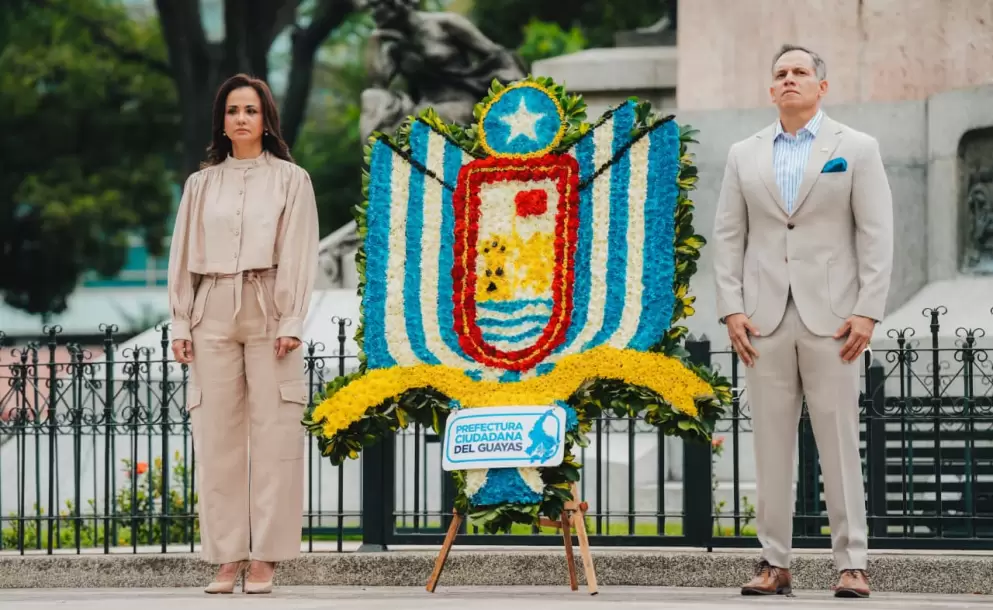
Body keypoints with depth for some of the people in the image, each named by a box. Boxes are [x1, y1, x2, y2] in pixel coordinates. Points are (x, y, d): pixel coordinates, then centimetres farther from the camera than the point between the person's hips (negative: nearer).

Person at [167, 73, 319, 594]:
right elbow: (183, 257, 13)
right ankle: (227, 558, 2)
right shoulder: (201, 184, 14)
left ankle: (264, 559, -6)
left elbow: (299, 256, -1)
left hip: (268, 313, -3)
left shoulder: (290, 180, 6)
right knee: (216, 435, -1)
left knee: (273, 433, -7)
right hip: (213, 314, 3)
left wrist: (292, 324, -10)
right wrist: (181, 325, 4)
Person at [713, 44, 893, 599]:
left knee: (840, 442, -3)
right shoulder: (745, 155, 12)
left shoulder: (856, 149, 4)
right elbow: (729, 237, 10)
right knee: (771, 443, 3)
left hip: (830, 318, -3)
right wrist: (732, 308, 0)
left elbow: (877, 235, -1)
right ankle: (776, 563, 7)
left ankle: (852, 564, 0)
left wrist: (868, 311, -10)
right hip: (766, 320, 3)